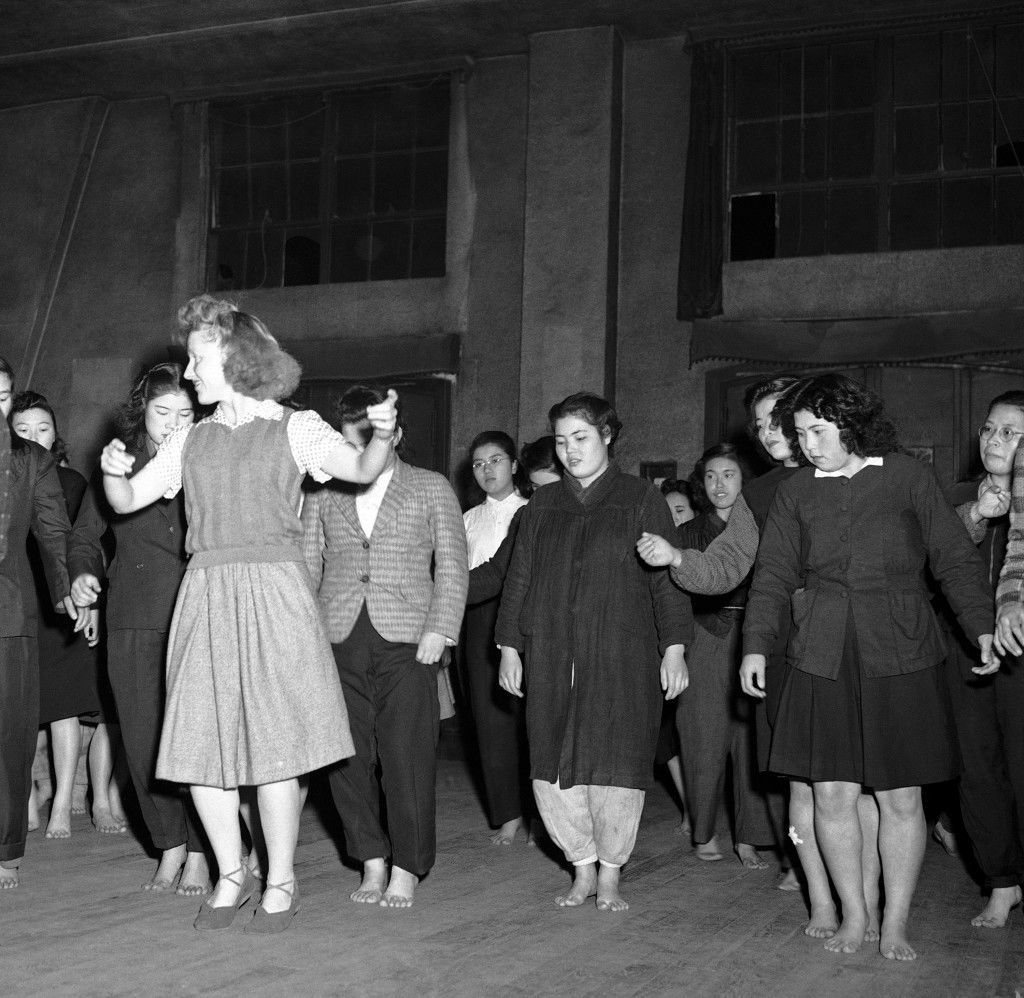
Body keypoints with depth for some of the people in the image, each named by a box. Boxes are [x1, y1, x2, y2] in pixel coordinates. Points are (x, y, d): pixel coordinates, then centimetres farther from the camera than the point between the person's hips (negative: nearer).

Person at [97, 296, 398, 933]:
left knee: (272, 740, -3)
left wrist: (382, 433, -29)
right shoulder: (190, 440, 15)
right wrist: (114, 470, -5)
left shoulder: (294, 428, 2)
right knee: (200, 741, 4)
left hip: (272, 590, -4)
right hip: (205, 594, 5)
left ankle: (281, 881, 13)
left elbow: (362, 470, -9)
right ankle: (232, 873, 21)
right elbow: (126, 501, 17)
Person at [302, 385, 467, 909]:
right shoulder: (323, 493, 16)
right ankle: (372, 862, 16)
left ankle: (405, 871, 7)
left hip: (406, 640, -2)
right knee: (347, 756, 2)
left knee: (407, 757, -4)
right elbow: (306, 564, 15)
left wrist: (439, 630, -5)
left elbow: (452, 565, 6)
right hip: (339, 641, 2)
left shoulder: (431, 488, 10)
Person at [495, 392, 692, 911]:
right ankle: (583, 869, 18)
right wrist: (509, 646, 12)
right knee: (554, 771, 1)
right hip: (550, 661, 3)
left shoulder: (640, 500, 5)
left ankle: (610, 876, 13)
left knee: (615, 769, -4)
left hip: (622, 660, -3)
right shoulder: (542, 506, 15)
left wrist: (674, 647, -5)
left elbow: (666, 577, 2)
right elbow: (518, 579, 17)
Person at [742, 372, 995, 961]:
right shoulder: (796, 493, 10)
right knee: (832, 794, 1)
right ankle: (854, 916, 18)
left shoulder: (908, 477, 4)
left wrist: (983, 626, -5)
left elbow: (955, 559, 5)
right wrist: (757, 644, -2)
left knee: (901, 798, 2)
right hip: (823, 660, 2)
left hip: (900, 654, -2)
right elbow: (774, 576, 10)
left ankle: (896, 925, 15)